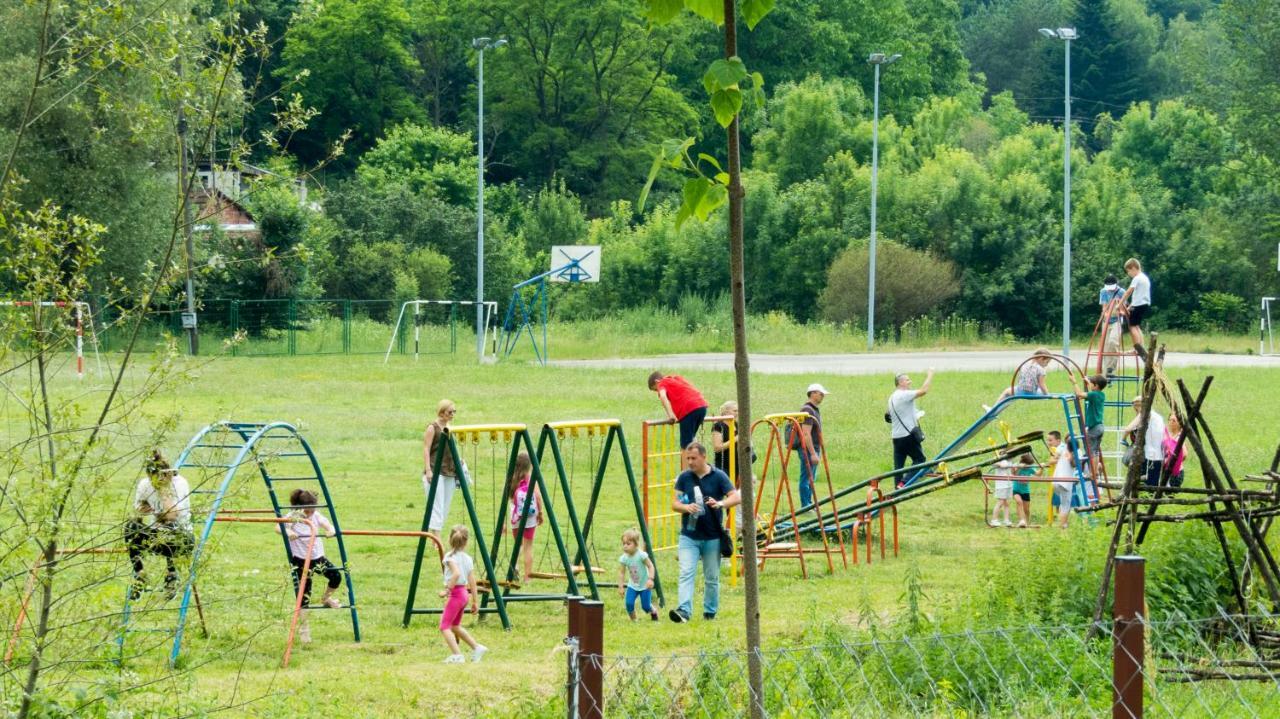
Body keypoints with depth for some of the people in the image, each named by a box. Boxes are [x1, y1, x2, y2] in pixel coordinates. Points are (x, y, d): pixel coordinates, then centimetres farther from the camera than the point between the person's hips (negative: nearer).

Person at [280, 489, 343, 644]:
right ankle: (303, 627, 9)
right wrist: (287, 532, -46)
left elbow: (328, 525, -10)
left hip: (317, 557, 4)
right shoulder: (293, 517, -12)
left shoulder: (316, 516, 0)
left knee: (336, 576, -12)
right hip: (300, 560, -4)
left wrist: (330, 530, -35)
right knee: (304, 595, -4)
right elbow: (278, 527, -24)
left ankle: (326, 599, 20)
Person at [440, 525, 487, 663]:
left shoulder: (450, 557, -12)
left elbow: (456, 573, -30)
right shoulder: (468, 559, 7)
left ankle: (456, 655, -14)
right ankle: (477, 648, 24)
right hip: (464, 593, 8)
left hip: (455, 593, -8)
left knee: (444, 626, -3)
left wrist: (447, 589, -23)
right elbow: (472, 582, 7)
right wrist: (474, 602, 11)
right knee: (455, 626, 24)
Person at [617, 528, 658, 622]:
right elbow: (621, 573, -3)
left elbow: (650, 566, -16)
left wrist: (650, 579, -28)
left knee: (646, 606, -1)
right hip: (632, 585, 3)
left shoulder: (641, 555, -23)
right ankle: (633, 620, 8)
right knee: (629, 603, -16)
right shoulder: (624, 558, -12)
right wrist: (621, 587, -5)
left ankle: (654, 612, 35)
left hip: (644, 585, -3)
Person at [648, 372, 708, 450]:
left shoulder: (662, 383, 8)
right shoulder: (677, 378, 30)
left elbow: (662, 396, -12)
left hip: (689, 409, -7)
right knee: (689, 441, 20)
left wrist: (671, 415, -17)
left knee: (685, 445, -5)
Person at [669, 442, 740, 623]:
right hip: (689, 536, 1)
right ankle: (684, 611, -24)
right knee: (686, 573, -14)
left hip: (712, 538, -1)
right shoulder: (684, 477, 4)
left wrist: (721, 503, -29)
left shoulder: (718, 476, -3)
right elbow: (674, 504, 5)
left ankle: (710, 612, 23)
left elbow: (736, 497, -8)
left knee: (711, 578, 9)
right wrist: (686, 507, -18)